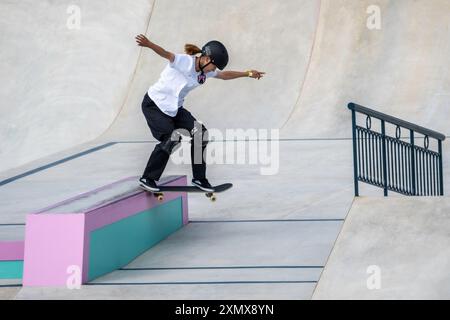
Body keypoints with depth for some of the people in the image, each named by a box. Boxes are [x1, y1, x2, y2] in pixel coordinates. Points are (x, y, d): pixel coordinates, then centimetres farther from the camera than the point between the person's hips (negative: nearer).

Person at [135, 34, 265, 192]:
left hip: (174, 108, 8)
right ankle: (147, 179, -5)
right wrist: (148, 44, -58)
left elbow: (224, 75, 20)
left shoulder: (205, 71, 4)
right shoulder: (185, 61, -22)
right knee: (170, 139, -20)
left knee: (199, 134, -1)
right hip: (154, 104, -8)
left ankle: (199, 178, 12)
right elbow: (166, 54, -39)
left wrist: (247, 73, 23)